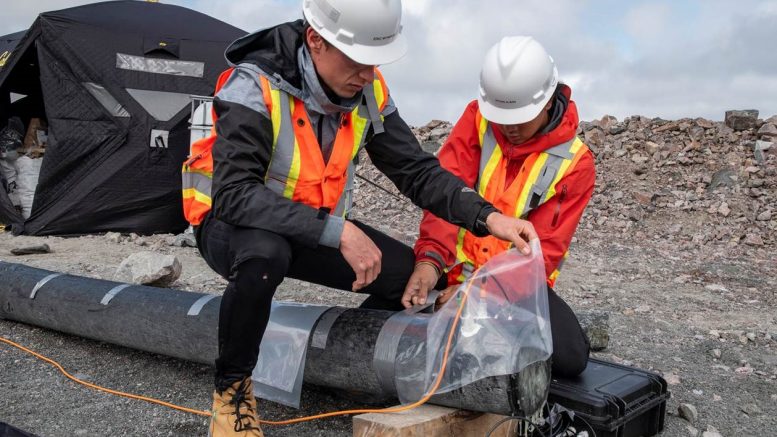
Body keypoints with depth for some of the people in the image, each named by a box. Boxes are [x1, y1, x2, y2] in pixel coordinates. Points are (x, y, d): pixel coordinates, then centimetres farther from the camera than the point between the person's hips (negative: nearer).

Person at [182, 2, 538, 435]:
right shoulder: (255, 88, -28)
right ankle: (232, 387, -13)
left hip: (315, 229, 6)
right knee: (265, 254, -40)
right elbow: (235, 195, -36)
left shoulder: (369, 93, -11)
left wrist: (487, 216, -23)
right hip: (231, 223, -5)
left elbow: (418, 170, -8)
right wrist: (338, 231, -41)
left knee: (408, 272, -10)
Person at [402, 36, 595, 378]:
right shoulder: (478, 118, -4)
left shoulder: (573, 161, -9)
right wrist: (430, 260, -32)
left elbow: (543, 249, -14)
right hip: (456, 270, 1)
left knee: (570, 358, -24)